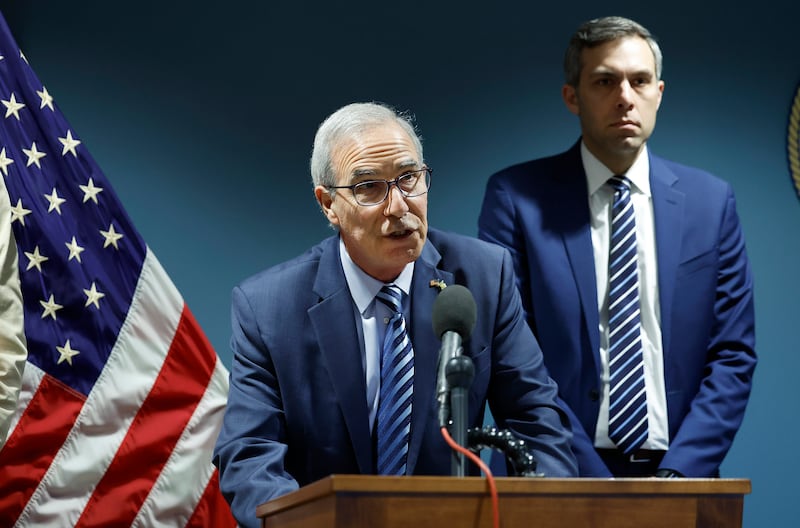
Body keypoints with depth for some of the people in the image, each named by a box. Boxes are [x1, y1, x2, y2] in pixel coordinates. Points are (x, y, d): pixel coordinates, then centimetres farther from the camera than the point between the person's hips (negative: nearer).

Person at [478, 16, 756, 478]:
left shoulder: (711, 202, 7)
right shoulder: (516, 197, 0)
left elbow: (733, 354, 5)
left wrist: (678, 473, -7)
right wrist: (588, 476, -12)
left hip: (678, 477, 2)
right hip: (559, 479, -2)